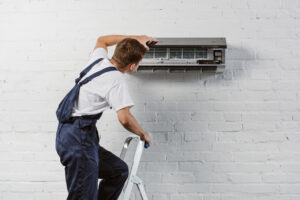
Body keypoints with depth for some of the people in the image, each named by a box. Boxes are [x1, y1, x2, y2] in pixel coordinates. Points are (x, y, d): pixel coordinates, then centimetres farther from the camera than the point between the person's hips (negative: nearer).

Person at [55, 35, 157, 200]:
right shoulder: (116, 80, -14)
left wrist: (136, 38, 35)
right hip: (78, 138, -10)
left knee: (119, 170, 14)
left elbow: (102, 40, 33)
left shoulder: (99, 60, 10)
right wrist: (143, 134, -2)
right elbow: (124, 118, -22)